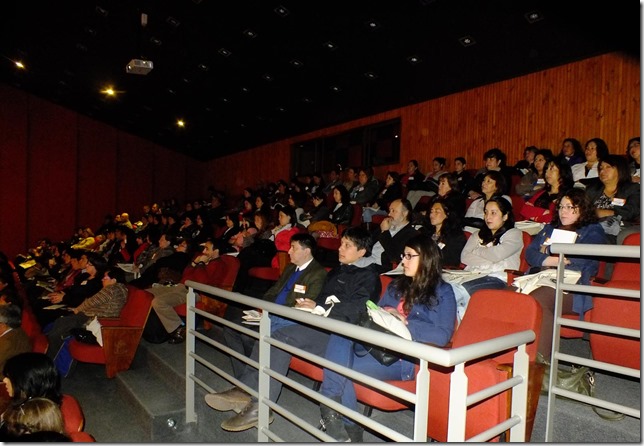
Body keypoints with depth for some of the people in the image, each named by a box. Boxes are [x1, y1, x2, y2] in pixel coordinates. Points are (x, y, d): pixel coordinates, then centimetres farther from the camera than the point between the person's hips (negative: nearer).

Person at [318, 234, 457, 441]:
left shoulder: (442, 292, 3)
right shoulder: (396, 285, 22)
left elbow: (443, 336, -9)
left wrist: (405, 323, -16)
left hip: (406, 359, -6)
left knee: (341, 367, -24)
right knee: (340, 335, -25)